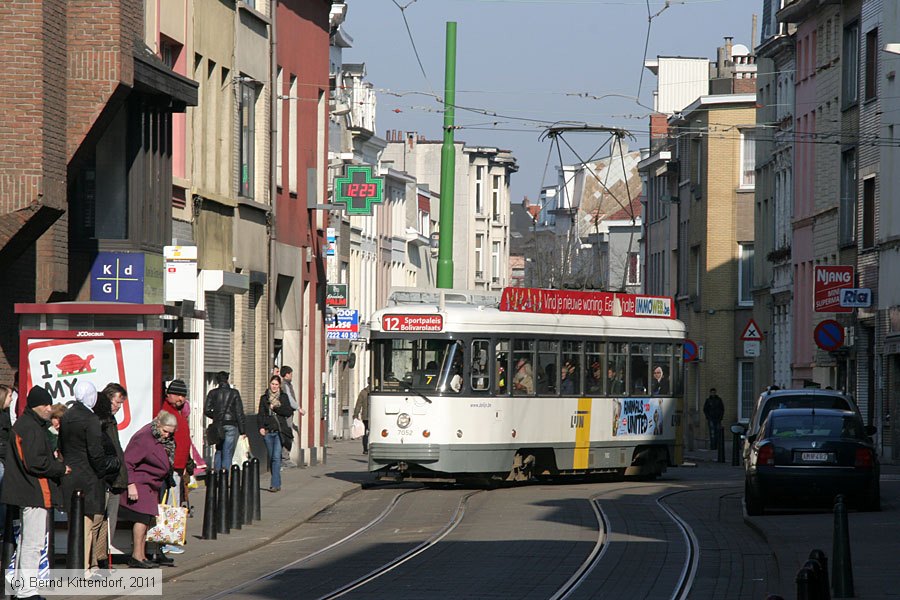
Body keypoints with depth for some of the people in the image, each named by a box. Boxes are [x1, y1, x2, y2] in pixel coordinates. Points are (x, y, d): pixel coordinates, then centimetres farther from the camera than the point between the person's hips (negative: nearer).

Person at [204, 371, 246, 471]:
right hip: (231, 425, -2)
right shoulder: (234, 393, -1)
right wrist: (242, 431, 1)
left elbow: (207, 411, 1)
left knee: (218, 452, 16)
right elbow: (239, 413, -2)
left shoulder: (213, 393, 2)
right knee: (227, 453, 0)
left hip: (218, 426, 2)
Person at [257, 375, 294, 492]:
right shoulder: (264, 398, 11)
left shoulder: (283, 397, 7)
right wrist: (261, 427, -8)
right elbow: (260, 414, 6)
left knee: (276, 457, -13)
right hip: (268, 431, 3)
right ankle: (277, 483, 17)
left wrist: (275, 408, -9)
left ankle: (275, 484, -15)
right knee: (271, 457, 7)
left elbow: (289, 412, -1)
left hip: (279, 431, -3)